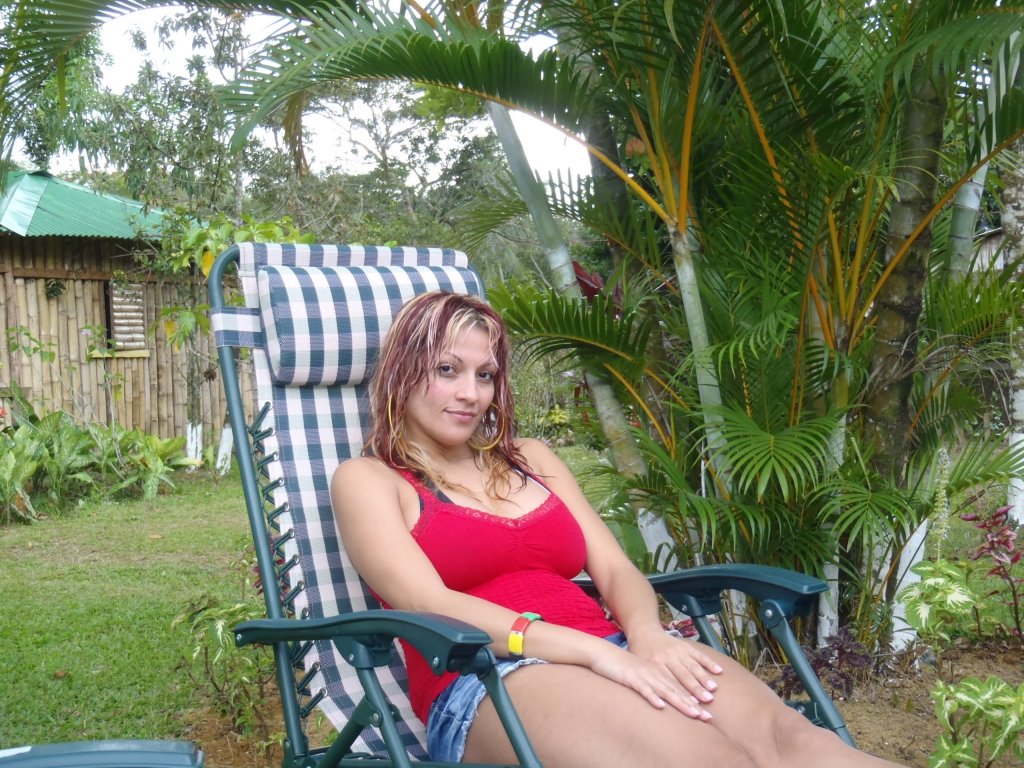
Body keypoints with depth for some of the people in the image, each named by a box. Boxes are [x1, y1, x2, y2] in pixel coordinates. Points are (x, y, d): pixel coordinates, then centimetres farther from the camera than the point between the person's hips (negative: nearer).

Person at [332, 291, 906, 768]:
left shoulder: (530, 459, 26)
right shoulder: (367, 481, 10)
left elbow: (616, 571, 15)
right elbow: (430, 605, -7)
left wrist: (647, 635, -10)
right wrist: (595, 651, -19)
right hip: (485, 686, -5)